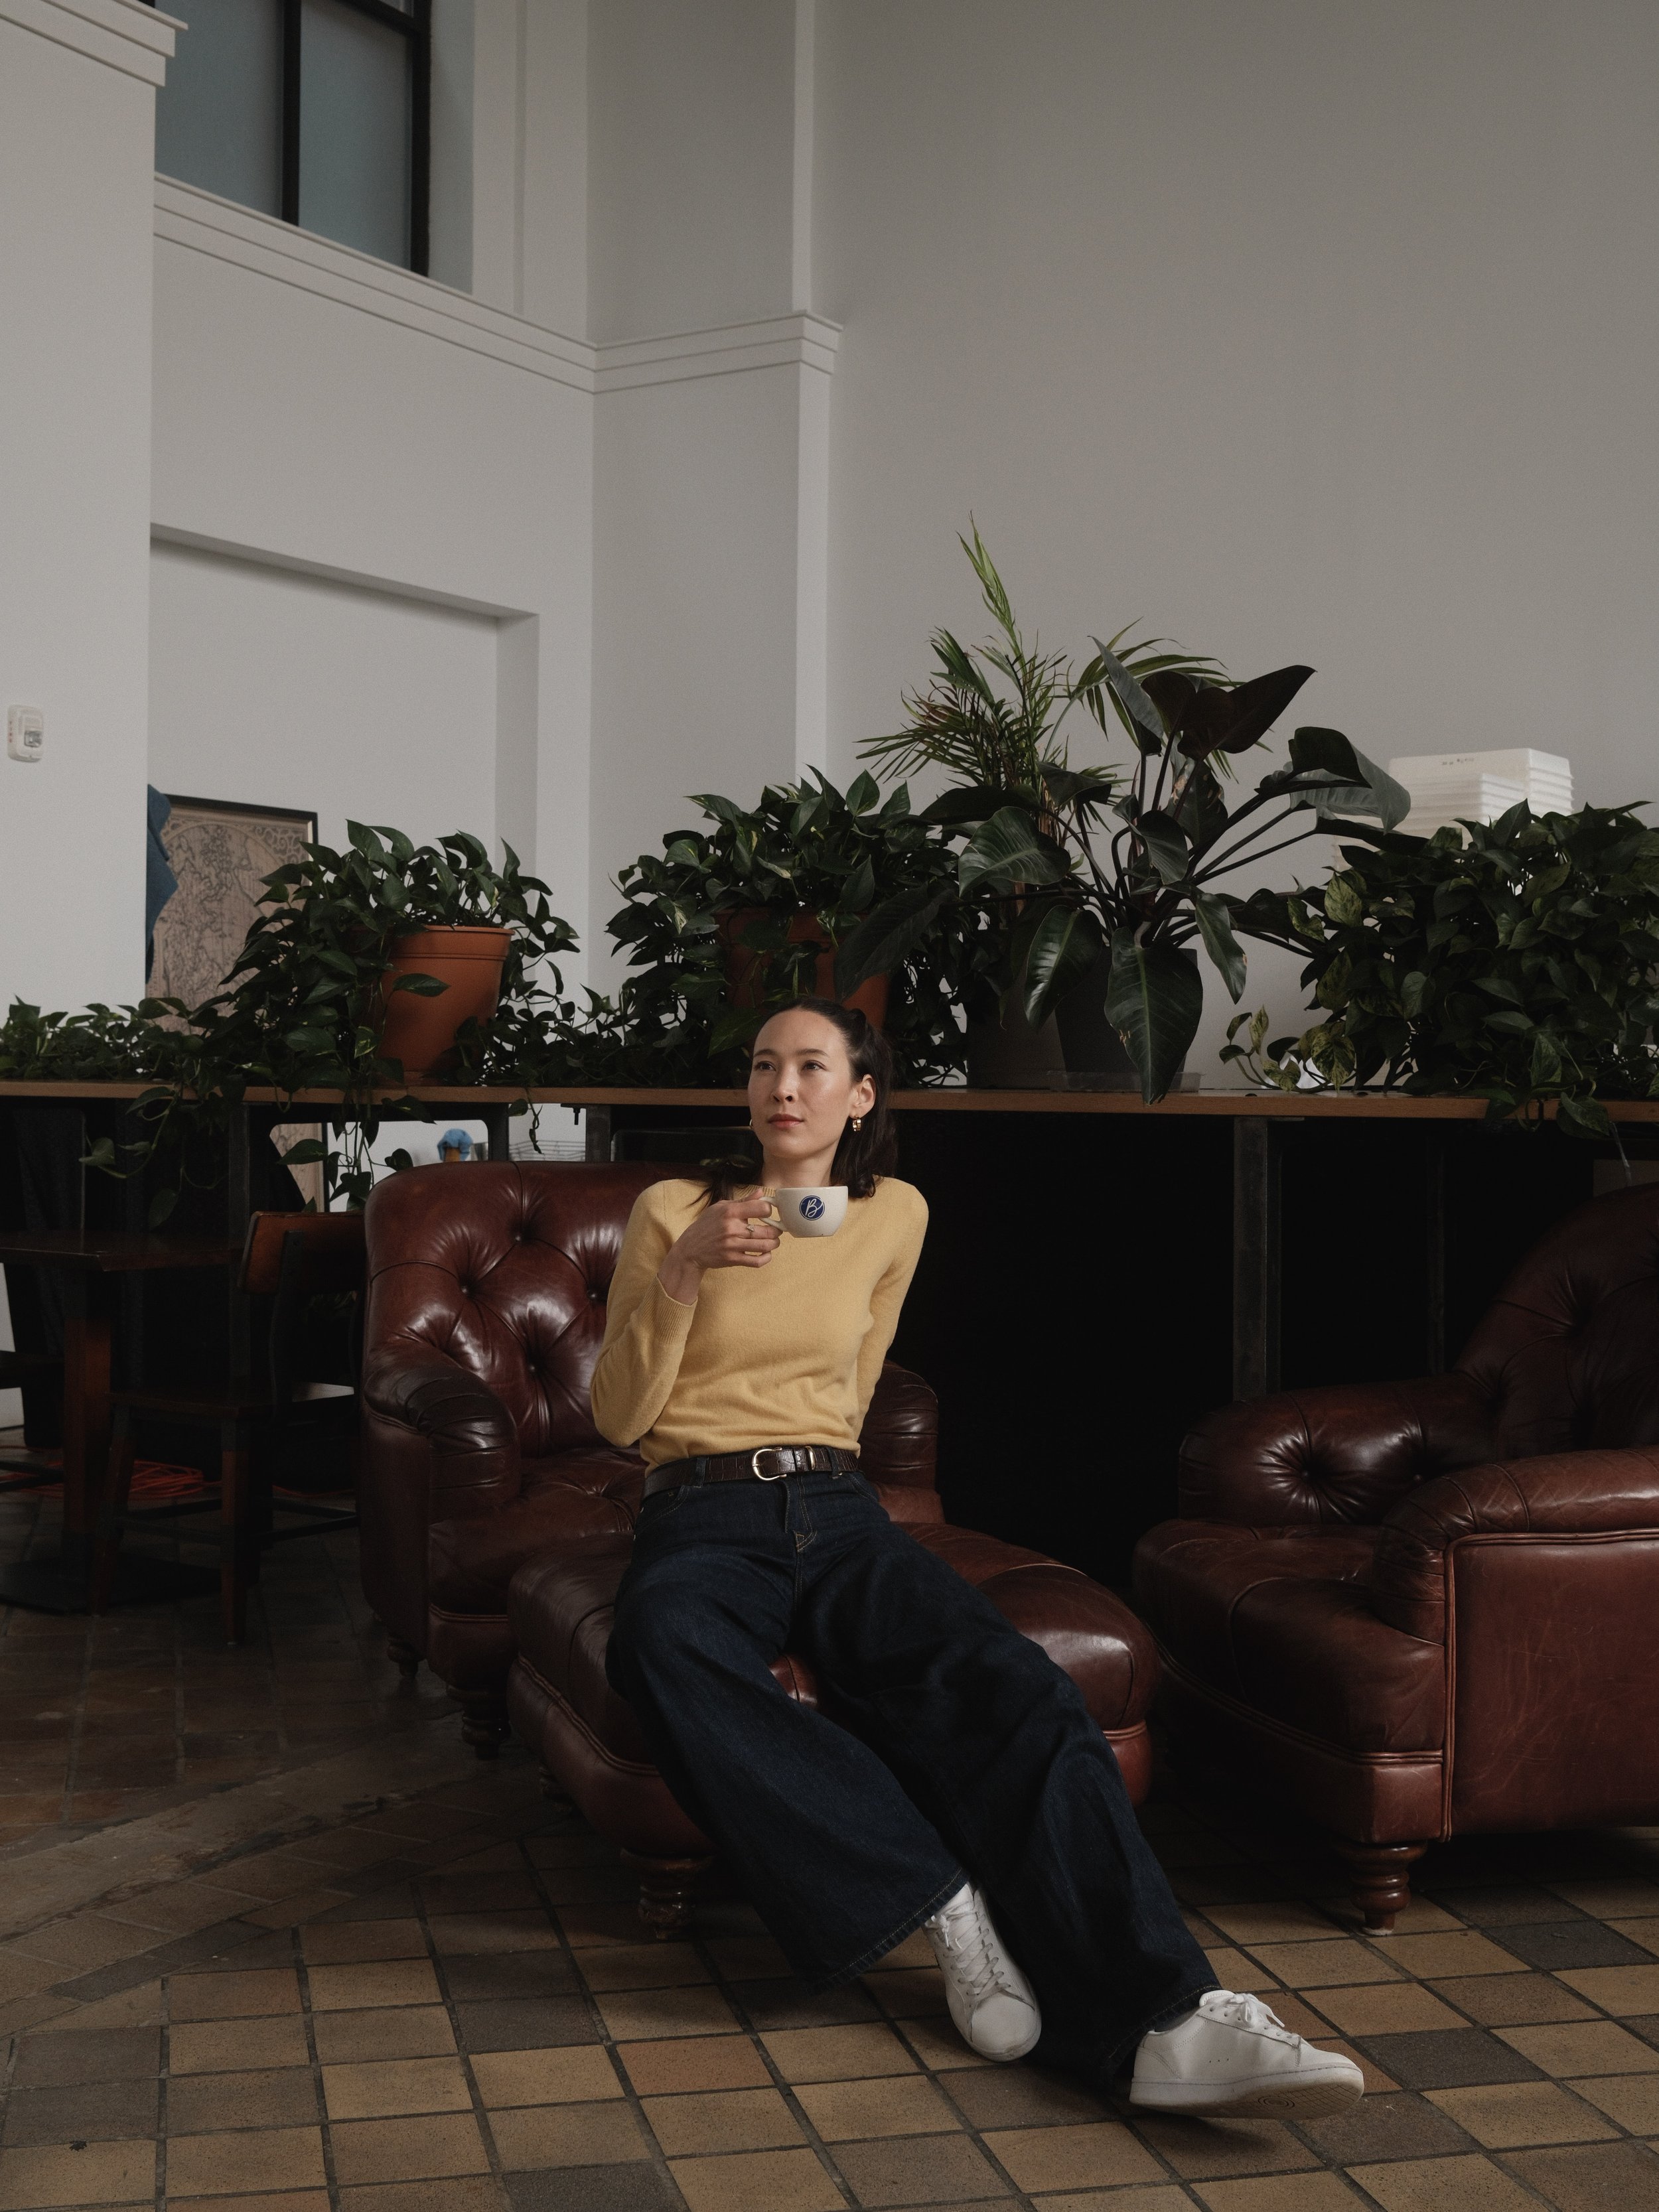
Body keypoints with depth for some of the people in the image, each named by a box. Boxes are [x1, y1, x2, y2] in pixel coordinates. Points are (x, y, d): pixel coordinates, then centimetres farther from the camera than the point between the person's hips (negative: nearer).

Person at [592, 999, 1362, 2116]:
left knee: (1009, 1685, -30)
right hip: (701, 1518, -2)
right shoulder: (673, 1209, 5)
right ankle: (944, 1903, -35)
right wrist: (684, 1269, -11)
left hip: (834, 1509, 2)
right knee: (668, 1645, -41)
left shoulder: (894, 1215, 14)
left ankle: (1166, 2020, -42)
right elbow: (619, 1415, 1)